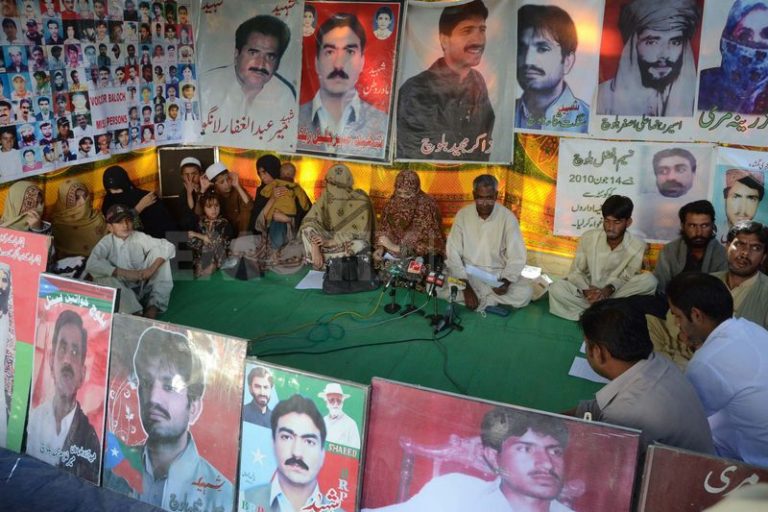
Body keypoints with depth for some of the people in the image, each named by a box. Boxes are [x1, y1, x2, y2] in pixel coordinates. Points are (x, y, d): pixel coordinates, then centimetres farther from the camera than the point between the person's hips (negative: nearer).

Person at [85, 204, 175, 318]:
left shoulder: (139, 238, -3)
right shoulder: (106, 242, -7)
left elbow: (168, 246, -12)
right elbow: (91, 265, -24)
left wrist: (152, 269, -26)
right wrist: (124, 273, -29)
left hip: (143, 287, 2)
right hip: (122, 291, -2)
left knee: (158, 251, -14)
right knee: (103, 280, -31)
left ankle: (153, 308, -22)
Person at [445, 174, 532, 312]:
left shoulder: (508, 217, -10)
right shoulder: (462, 215, -8)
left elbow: (516, 257, -9)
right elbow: (453, 253, -11)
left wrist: (506, 281, -29)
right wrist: (465, 286, -23)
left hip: (498, 273, 0)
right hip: (467, 272, 1)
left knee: (525, 294, -27)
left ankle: (480, 298, -12)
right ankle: (490, 298, -17)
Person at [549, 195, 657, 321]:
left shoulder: (637, 247, -12)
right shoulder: (588, 237, -11)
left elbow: (626, 279, -8)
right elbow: (575, 272, -6)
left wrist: (609, 290, -30)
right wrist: (587, 291, -26)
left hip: (616, 293, 0)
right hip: (589, 291, 0)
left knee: (649, 280, -26)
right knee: (556, 288, -28)